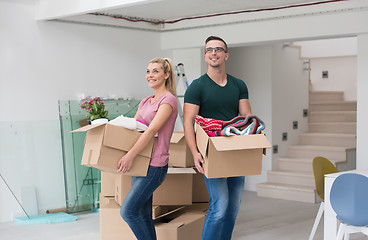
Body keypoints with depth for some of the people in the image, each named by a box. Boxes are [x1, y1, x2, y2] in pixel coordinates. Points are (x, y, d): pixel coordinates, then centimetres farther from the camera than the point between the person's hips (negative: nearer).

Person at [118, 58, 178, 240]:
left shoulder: (168, 100, -9)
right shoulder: (145, 102, 17)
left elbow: (152, 130, -20)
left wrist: (130, 155, -27)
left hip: (155, 166, -8)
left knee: (128, 210, -11)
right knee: (143, 215, 9)